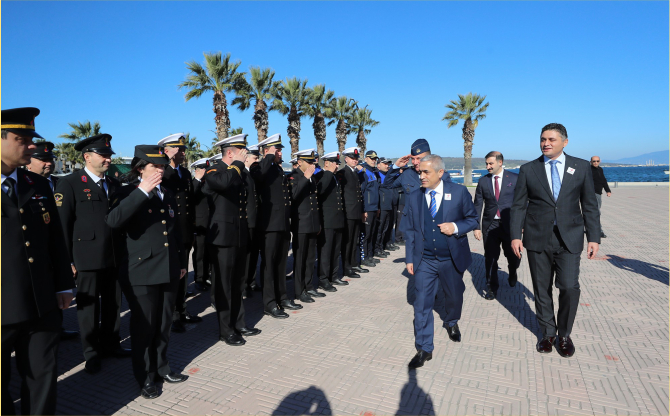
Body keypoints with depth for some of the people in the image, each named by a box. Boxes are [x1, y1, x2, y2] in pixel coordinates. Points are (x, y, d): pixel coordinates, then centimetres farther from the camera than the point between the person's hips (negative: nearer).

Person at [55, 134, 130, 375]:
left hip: (114, 256, 5)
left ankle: (110, 344, 30)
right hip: (87, 257, -5)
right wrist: (68, 259, -10)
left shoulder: (114, 184, 12)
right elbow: (62, 224, -8)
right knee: (89, 306, 8)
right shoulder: (70, 184, -5)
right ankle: (91, 353, 24)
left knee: (113, 304, 13)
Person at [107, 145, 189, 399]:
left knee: (164, 324, 15)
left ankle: (161, 366, 33)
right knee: (144, 326, 6)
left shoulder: (168, 195, 13)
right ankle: (145, 377, 23)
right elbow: (114, 221, -27)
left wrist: (182, 262, 19)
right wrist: (142, 191, -28)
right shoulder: (128, 193, -6)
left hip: (169, 271, 6)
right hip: (141, 273, -5)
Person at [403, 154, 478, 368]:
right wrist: (409, 258, -1)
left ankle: (451, 323, 53)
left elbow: (472, 219, 0)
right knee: (422, 303, -2)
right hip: (424, 260, 0)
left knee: (455, 297, 20)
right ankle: (424, 349, 11)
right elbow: (409, 230, 2)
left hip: (452, 259, 0)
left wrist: (456, 227, -21)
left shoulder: (459, 192, -8)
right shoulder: (413, 197, -2)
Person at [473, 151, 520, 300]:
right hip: (490, 225, 1)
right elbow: (477, 205, 5)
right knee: (490, 259, 3)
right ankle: (492, 288, 18)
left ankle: (512, 274, 42)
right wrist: (477, 226, 0)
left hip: (510, 225, -1)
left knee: (513, 257, 8)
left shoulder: (514, 178, 0)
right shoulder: (483, 181, 4)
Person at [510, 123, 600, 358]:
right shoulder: (528, 170, 4)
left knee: (570, 288, -7)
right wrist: (515, 235, -6)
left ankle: (564, 335, 17)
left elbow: (589, 205, 6)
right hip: (538, 239, 1)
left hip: (569, 239, 0)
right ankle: (548, 333, 28)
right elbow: (518, 206, 2)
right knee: (542, 289, 8)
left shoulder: (581, 167, 5)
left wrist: (593, 237, 0)